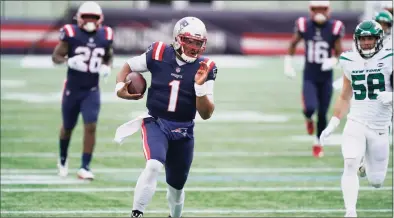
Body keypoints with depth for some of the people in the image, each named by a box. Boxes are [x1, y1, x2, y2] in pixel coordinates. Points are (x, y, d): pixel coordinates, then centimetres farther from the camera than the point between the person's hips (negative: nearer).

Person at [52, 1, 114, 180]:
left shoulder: (105, 36, -1)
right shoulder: (71, 34, -11)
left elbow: (108, 56, 17)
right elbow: (56, 56, -6)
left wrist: (107, 67, -4)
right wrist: (69, 61, -26)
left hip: (92, 91, 1)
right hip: (72, 89, -1)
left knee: (90, 127, -12)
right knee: (68, 127, 14)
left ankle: (85, 167, -7)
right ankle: (63, 160, 39)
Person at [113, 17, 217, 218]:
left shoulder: (204, 69, -7)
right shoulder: (158, 54, -10)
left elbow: (206, 114, -8)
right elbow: (129, 67, 7)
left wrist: (200, 86, -23)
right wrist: (120, 87, -12)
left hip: (183, 131, 3)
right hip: (156, 123, -3)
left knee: (176, 184, 16)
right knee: (154, 166, -31)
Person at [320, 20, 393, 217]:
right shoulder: (349, 62, 4)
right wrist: (331, 126, 11)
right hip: (355, 124, 1)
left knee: (376, 182, 5)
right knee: (350, 166, -21)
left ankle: (369, 166, 41)